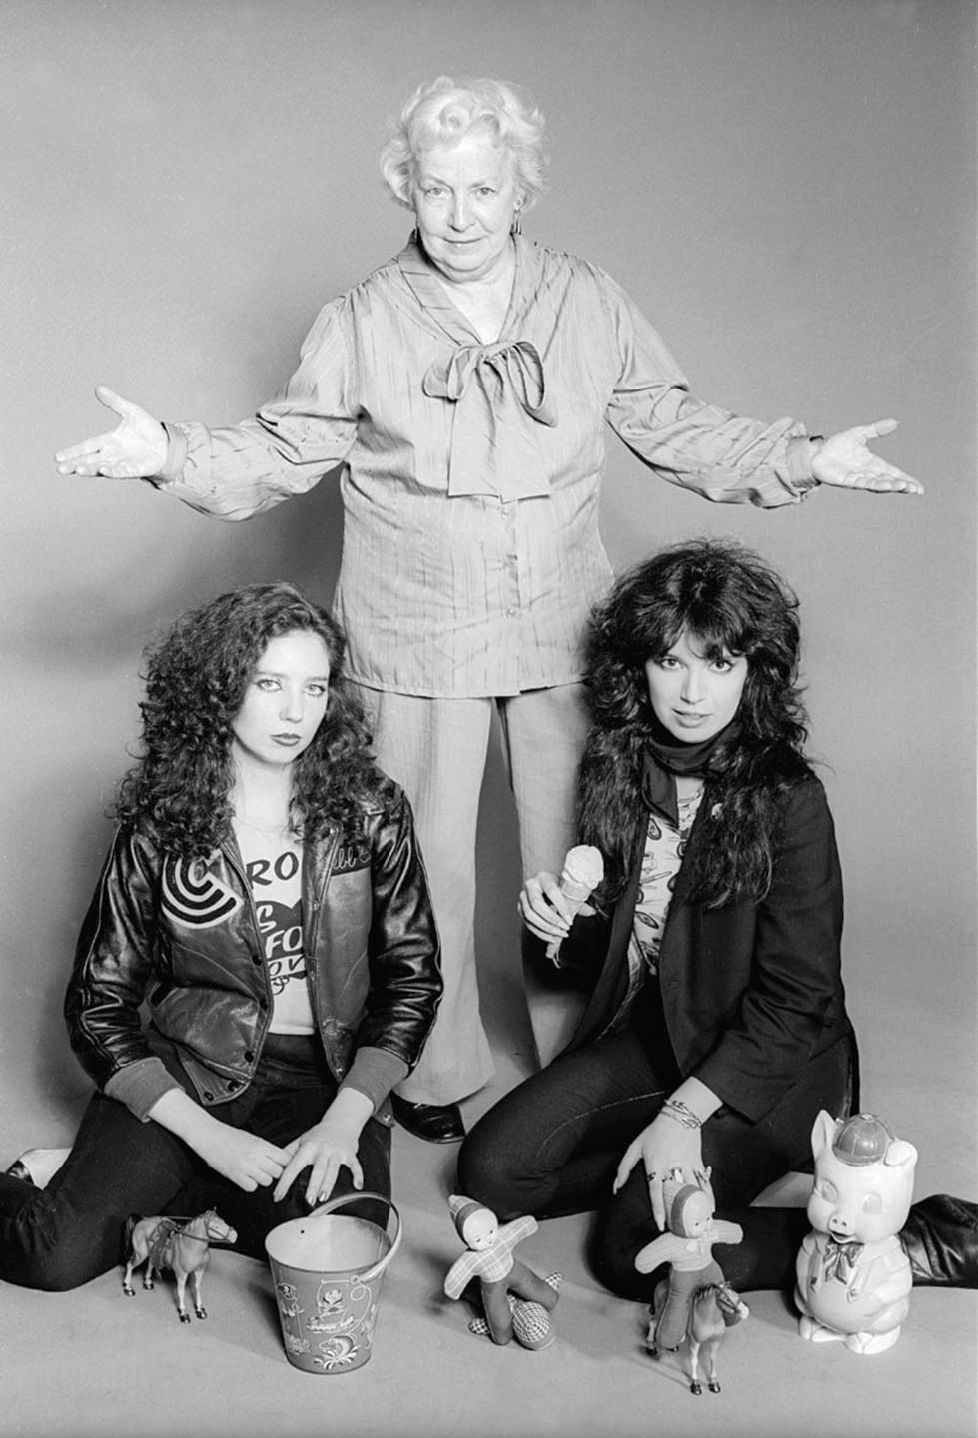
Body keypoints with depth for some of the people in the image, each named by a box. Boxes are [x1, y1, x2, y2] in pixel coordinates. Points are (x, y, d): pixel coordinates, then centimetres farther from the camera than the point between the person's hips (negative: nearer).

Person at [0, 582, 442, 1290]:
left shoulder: (370, 810, -3)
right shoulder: (160, 824, -5)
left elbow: (413, 975, 1)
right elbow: (97, 1005, -2)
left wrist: (345, 1119, -12)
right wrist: (206, 1135, -13)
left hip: (323, 1077, 2)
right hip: (186, 1070, -2)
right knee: (59, 1253, -23)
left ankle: (160, 1189, -2)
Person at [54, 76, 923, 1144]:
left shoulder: (591, 305, 3)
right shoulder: (363, 322, -2)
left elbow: (675, 428, 9)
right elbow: (282, 450, 1)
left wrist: (806, 459, 1)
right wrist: (169, 454, -13)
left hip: (564, 633, 2)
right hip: (421, 644, -2)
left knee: (573, 860, 13)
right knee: (427, 864, 7)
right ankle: (433, 1071, 28)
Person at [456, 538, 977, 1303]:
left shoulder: (789, 800, -19)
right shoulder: (619, 767, -2)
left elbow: (794, 1001, -17)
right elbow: (612, 951, 9)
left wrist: (684, 1112, -22)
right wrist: (564, 928, -14)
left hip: (769, 1065, -5)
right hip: (648, 1032, 6)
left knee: (640, 1246, -22)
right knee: (491, 1171, -9)